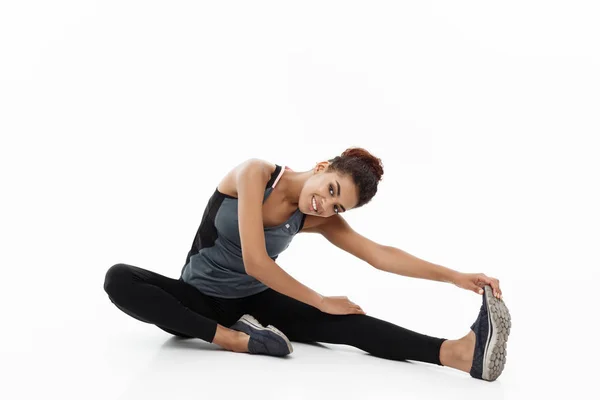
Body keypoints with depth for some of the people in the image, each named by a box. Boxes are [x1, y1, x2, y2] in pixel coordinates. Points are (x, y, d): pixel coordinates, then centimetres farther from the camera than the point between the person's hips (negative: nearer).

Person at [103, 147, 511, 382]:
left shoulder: (319, 220, -8)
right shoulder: (255, 173, -24)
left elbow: (380, 254, -13)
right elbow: (254, 262, -30)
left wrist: (456, 276, -22)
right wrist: (321, 301, -23)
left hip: (252, 303, 3)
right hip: (198, 299, -2)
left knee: (344, 322, -24)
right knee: (118, 279, -35)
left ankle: (460, 352, -42)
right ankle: (232, 338, -41)